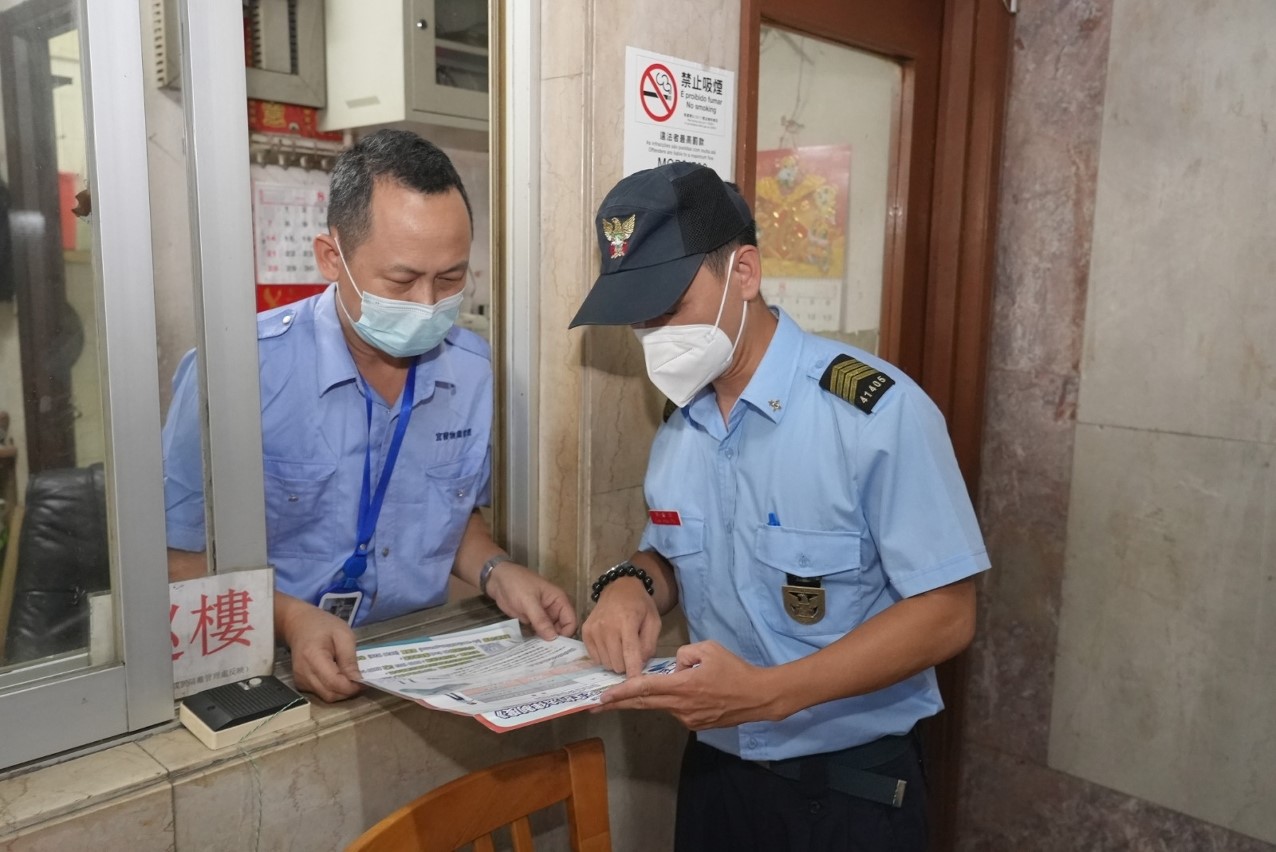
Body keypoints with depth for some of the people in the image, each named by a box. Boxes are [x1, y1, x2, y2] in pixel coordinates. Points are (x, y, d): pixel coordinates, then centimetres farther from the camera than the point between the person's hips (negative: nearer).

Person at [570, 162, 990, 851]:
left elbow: (944, 614, -19)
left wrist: (767, 692, -27)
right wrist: (631, 583, -11)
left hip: (850, 785, -5)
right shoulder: (677, 424, 0)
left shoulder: (878, 410, -20)